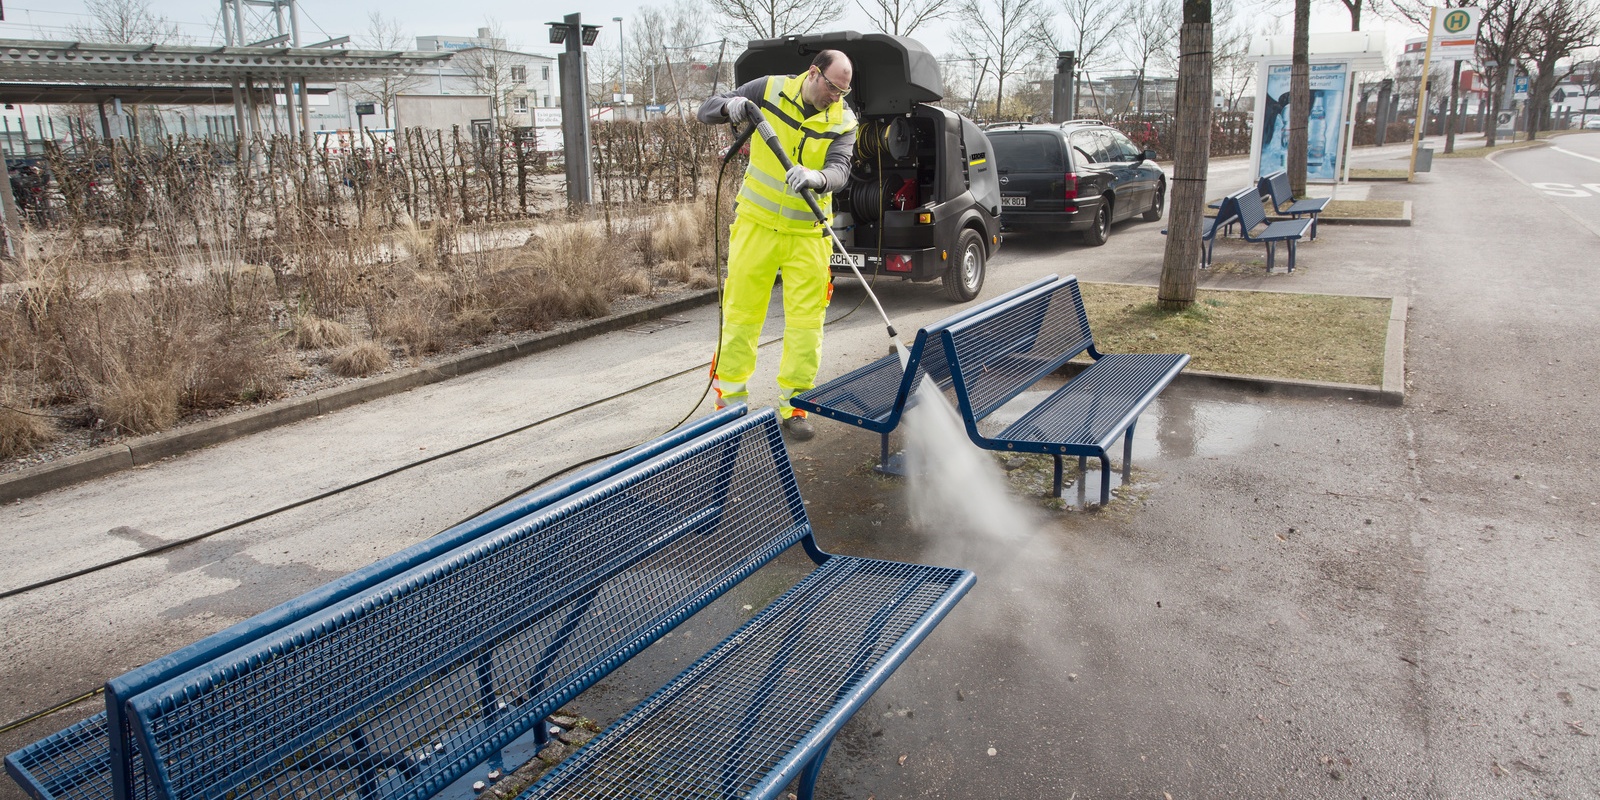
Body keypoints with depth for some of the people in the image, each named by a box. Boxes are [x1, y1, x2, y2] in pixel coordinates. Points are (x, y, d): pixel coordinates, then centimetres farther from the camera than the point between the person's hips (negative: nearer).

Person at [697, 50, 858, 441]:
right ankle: (730, 400, 19)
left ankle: (794, 406, 13)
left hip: (808, 233, 1)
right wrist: (731, 106, -24)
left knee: (806, 321, 0)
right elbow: (706, 111, -1)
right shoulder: (771, 90, -3)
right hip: (756, 224, 0)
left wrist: (816, 178, -43)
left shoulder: (843, 122, -3)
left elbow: (840, 170, -19)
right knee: (741, 313, 5)